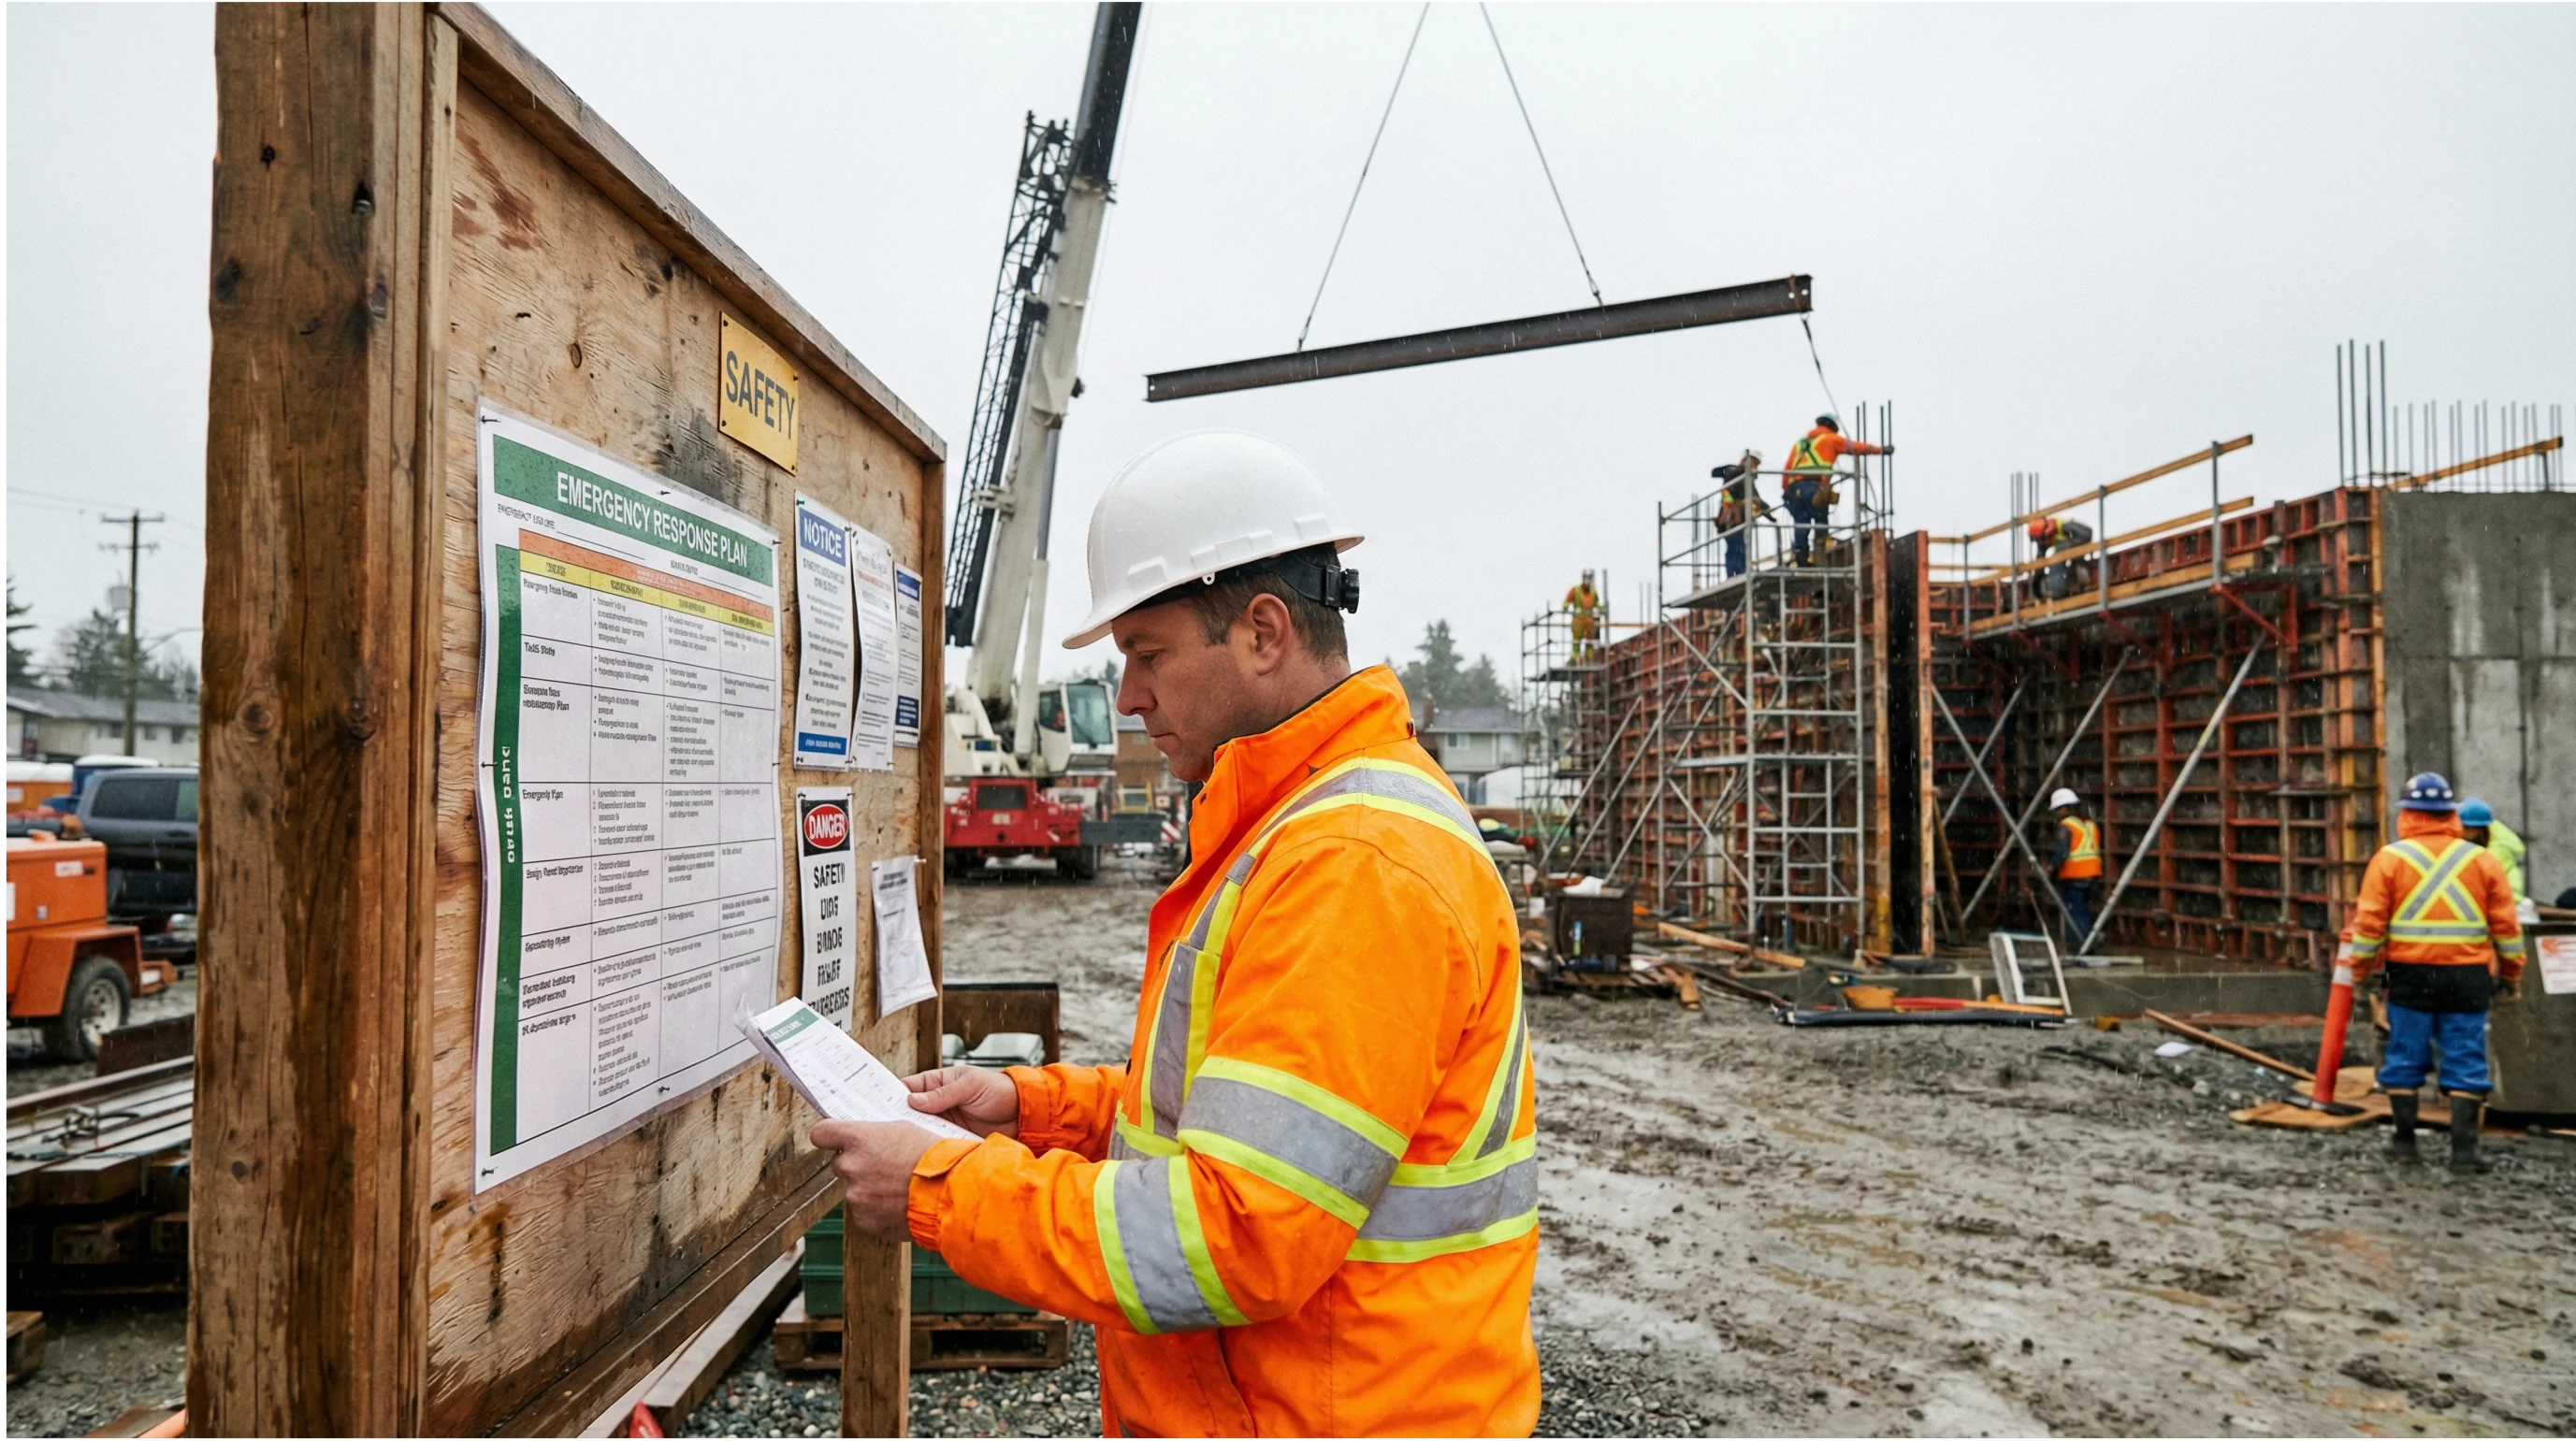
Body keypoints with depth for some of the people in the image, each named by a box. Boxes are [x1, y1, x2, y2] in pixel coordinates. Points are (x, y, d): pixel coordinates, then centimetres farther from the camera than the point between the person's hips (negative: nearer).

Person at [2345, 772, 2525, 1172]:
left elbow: (2369, 922, -4)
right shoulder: (2482, 860, 4)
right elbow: (2507, 926, 6)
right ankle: (2463, 1147, 3)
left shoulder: (2390, 858, -2)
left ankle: (2404, 1140, 15)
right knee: (2465, 1061, 5)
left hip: (2410, 974, -1)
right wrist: (2510, 975, 16)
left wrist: (2359, 968, 7)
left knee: (2405, 1057, 9)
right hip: (2467, 975, 1)